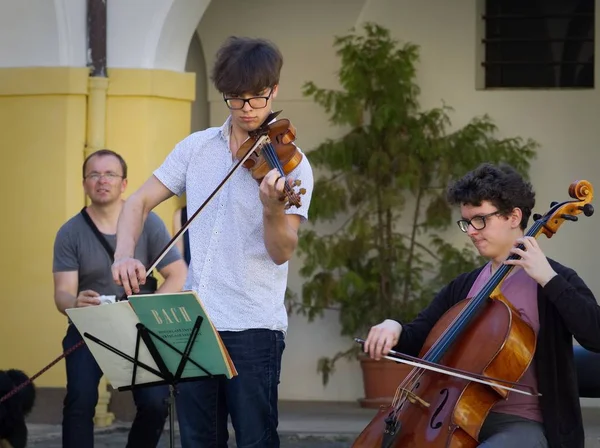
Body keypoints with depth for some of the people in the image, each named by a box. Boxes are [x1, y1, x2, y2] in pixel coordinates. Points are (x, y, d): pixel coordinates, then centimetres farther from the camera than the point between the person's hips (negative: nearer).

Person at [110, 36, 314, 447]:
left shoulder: (288, 163, -5)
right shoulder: (197, 148, 9)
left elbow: (282, 252, -12)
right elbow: (141, 202, 11)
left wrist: (273, 210, -34)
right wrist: (124, 254, -8)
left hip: (253, 325, -4)